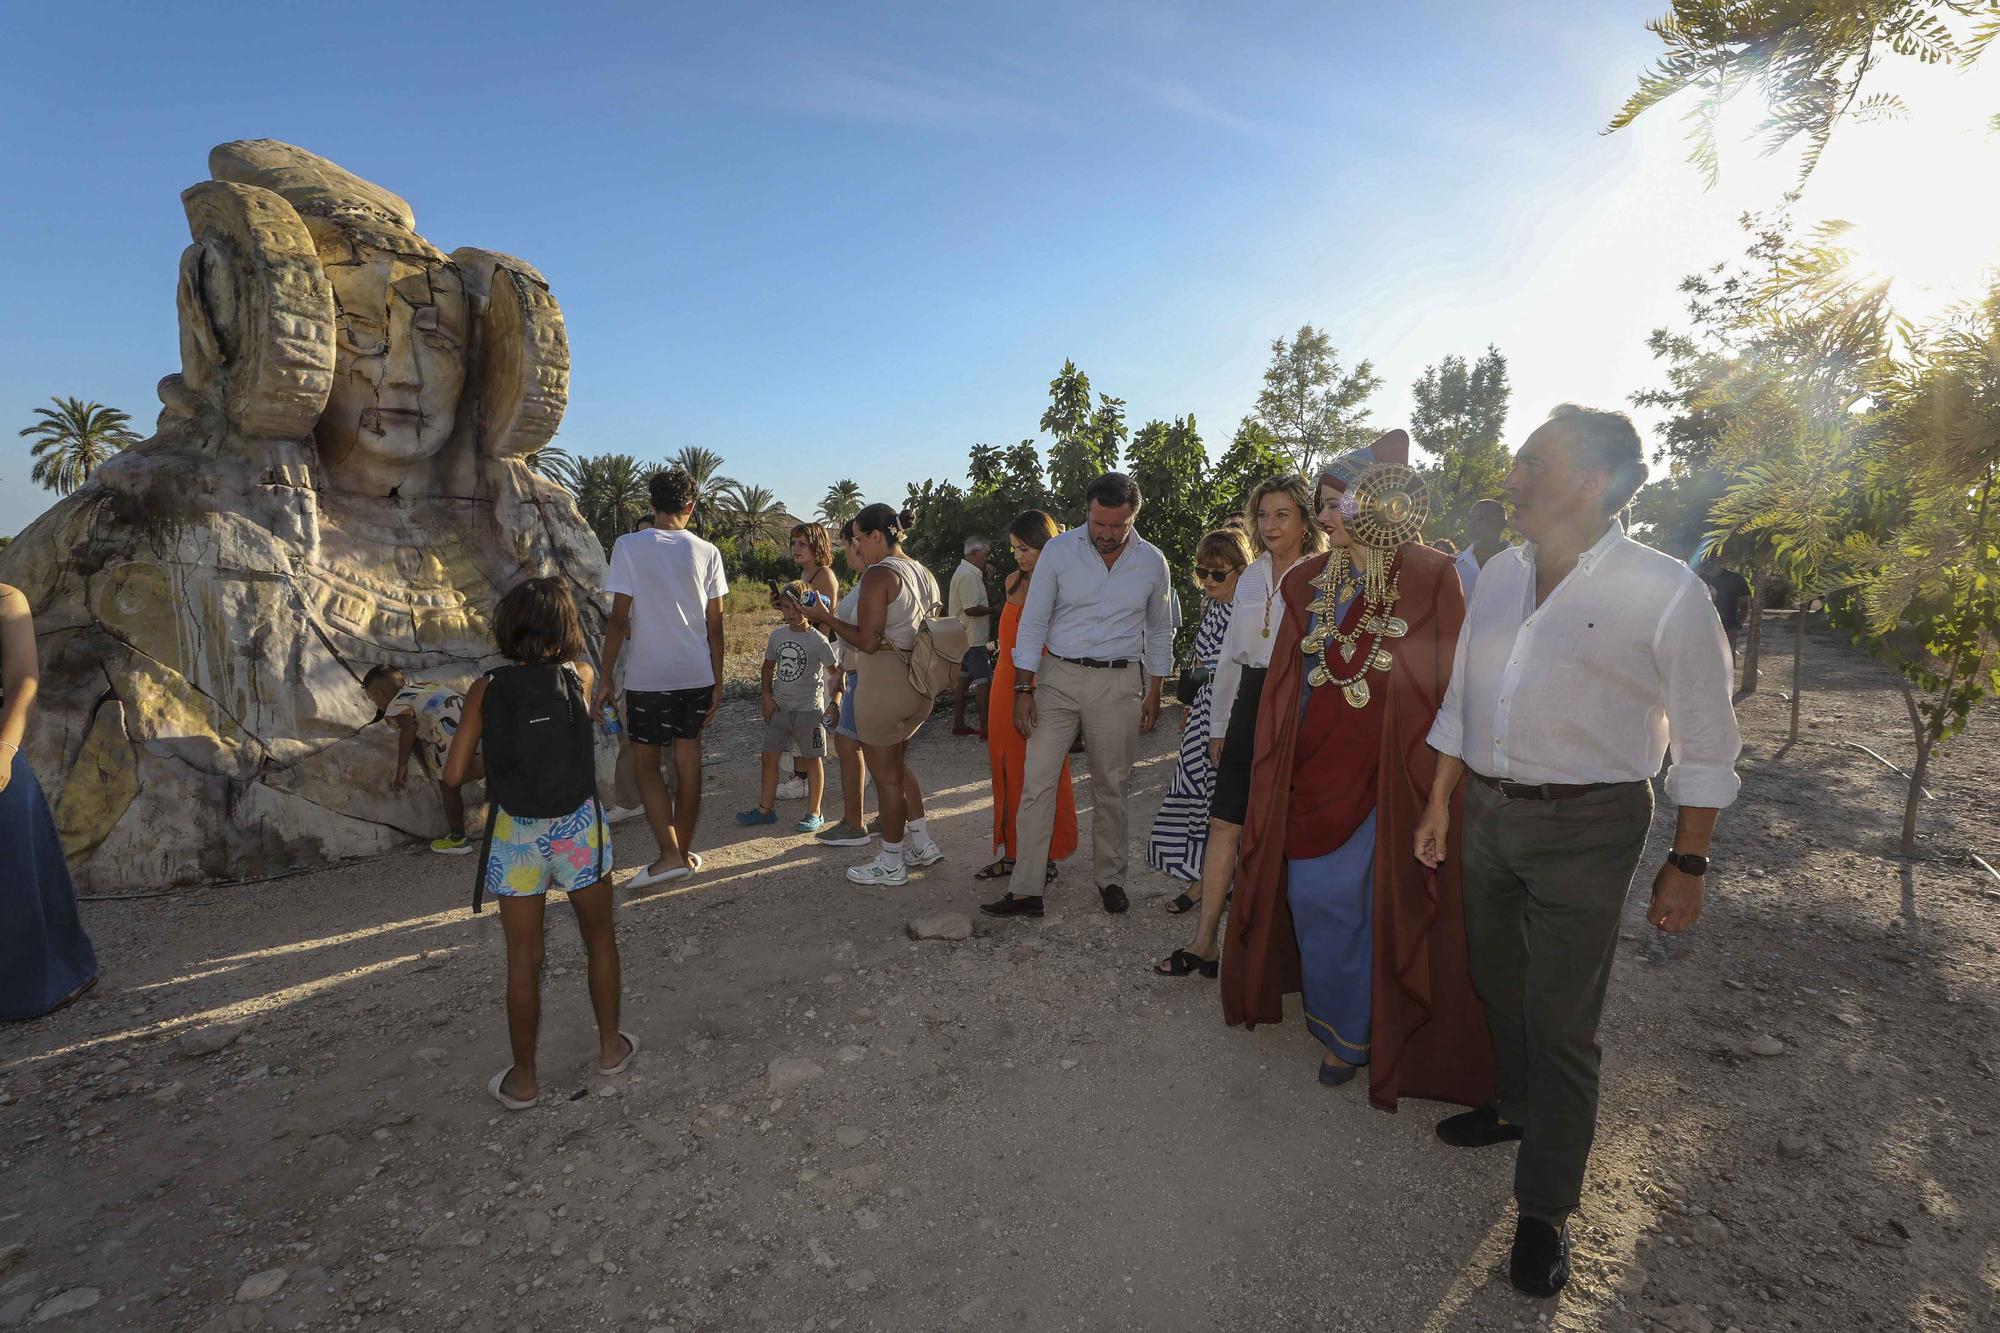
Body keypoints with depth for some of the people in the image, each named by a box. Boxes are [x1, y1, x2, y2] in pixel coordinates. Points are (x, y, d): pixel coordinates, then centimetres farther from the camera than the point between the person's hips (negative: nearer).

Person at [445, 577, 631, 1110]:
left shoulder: (486, 690, -7)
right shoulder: (578, 676, -6)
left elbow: (454, 773, -5)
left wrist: (497, 756, 11)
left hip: (515, 834, 0)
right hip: (578, 827, 0)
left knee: (524, 959, 12)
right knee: (599, 936, 21)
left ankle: (523, 1080, 27)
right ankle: (610, 1047, 33)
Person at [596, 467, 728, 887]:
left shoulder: (629, 546, -6)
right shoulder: (707, 552, 1)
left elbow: (619, 620, -9)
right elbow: (715, 625, 2)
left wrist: (605, 680, -2)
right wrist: (718, 683, 10)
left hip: (648, 678, -3)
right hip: (698, 676, 3)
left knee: (646, 764, 8)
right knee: (688, 762, 12)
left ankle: (670, 854, -2)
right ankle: (685, 852, 22)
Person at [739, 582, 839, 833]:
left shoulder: (818, 640, -11)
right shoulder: (777, 635, 3)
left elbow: (835, 670, -7)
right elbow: (769, 665, 14)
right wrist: (767, 695, 4)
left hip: (809, 709, -5)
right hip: (780, 707, 5)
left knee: (813, 759, 6)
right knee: (769, 757, 8)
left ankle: (814, 813, 16)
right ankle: (766, 809, 22)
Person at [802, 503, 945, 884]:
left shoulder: (878, 575, -16)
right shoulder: (924, 574, 10)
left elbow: (868, 641, -20)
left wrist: (826, 618, -8)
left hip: (883, 685, -9)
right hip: (919, 684, 9)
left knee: (886, 774, 5)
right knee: (895, 762, 25)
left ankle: (891, 863, 18)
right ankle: (923, 843, 28)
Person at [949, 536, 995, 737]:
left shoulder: (964, 571, 16)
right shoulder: (969, 575, -18)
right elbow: (971, 609, -24)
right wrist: (993, 609, -13)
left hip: (964, 637, 11)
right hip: (973, 637, -11)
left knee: (964, 679, 13)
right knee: (983, 681, -8)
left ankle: (958, 724, 18)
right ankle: (985, 728, -6)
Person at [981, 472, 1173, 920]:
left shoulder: (1152, 562, 1)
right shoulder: (1058, 551, -5)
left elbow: (1159, 631, 12)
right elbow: (1033, 621, -2)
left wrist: (1154, 692, 11)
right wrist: (1023, 688, -6)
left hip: (1119, 684, 1)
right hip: (1058, 676, -1)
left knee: (1111, 787, 11)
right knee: (1037, 784, -5)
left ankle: (1110, 879, 27)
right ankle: (1026, 891, 3)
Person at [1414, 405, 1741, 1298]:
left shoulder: (1663, 592, -13)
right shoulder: (1500, 573, 3)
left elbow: (1705, 745, -6)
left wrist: (1687, 866, -5)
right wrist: (1439, 806, 11)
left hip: (1585, 828, -5)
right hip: (1488, 811, 6)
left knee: (1559, 1021, 3)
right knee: (1498, 985, 21)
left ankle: (1545, 1209, 22)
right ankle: (1516, 1107, 47)